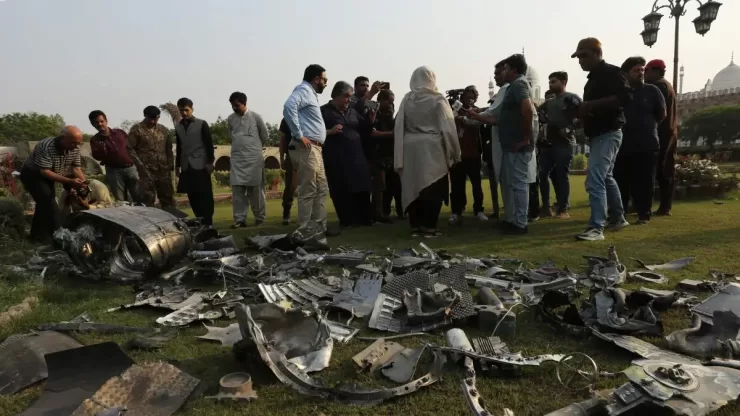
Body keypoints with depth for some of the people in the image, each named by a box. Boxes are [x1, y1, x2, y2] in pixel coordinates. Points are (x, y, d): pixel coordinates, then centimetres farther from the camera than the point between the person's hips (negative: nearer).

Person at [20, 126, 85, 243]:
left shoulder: (75, 149, -16)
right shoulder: (46, 147, -36)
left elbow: (76, 168, -12)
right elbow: (44, 172, -37)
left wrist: (83, 183, -32)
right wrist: (69, 181, -46)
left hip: (48, 176, 8)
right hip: (32, 175, -8)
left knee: (45, 202, 15)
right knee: (47, 200, -23)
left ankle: (39, 235, 31)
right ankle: (58, 235, -16)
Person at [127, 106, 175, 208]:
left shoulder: (163, 130, 13)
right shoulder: (137, 129, 0)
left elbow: (169, 149, 16)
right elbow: (130, 148, -3)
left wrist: (170, 165, 7)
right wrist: (140, 165, -11)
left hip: (164, 170, 4)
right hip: (146, 171, -4)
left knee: (168, 199, 7)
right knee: (147, 201, -1)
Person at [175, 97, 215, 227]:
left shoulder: (201, 124, 0)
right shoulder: (178, 127, 13)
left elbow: (209, 144, -3)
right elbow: (179, 148, 18)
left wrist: (210, 162, -8)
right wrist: (177, 165, 16)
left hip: (200, 165, -4)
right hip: (186, 167, 5)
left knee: (205, 195, -4)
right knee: (192, 196, 4)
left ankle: (207, 222, -1)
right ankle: (200, 221, 12)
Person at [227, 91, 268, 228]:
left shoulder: (255, 117, -2)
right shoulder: (230, 119, 8)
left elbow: (264, 136, 7)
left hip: (254, 158, -3)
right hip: (237, 159, 3)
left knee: (256, 190, 1)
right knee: (237, 190, -2)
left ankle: (259, 218, 10)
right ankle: (240, 219, 2)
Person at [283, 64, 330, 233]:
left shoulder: (311, 94, 24)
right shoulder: (304, 90, -6)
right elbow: (289, 106, -26)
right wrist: (299, 135, -23)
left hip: (314, 149, 10)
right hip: (306, 148, -10)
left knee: (321, 189, 13)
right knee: (308, 191, -8)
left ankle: (319, 227, 19)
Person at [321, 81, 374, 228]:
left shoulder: (352, 111, 17)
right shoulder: (324, 111, 1)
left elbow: (366, 128, 18)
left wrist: (372, 116, 2)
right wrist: (329, 132, -20)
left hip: (356, 156, 5)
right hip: (337, 160, -5)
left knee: (361, 188, 5)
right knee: (341, 191, -2)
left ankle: (363, 218, 15)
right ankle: (346, 221, 6)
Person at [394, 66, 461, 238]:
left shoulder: (407, 99, 3)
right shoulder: (437, 99, -6)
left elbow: (399, 127, 2)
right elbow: (447, 127, -8)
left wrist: (399, 156, 6)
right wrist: (454, 152, -1)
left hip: (410, 149, 4)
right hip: (433, 149, -4)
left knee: (414, 187, 9)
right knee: (433, 189, 2)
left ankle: (415, 226, 11)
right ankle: (429, 226, 1)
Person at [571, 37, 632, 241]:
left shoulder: (612, 72, -9)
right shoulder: (593, 78, 19)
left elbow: (625, 96, -24)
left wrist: (591, 105, -26)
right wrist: (582, 111, 4)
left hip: (608, 134, -10)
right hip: (598, 135, 10)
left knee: (594, 181, -17)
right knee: (606, 178, 18)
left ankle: (596, 228, -16)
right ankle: (617, 218, 31)